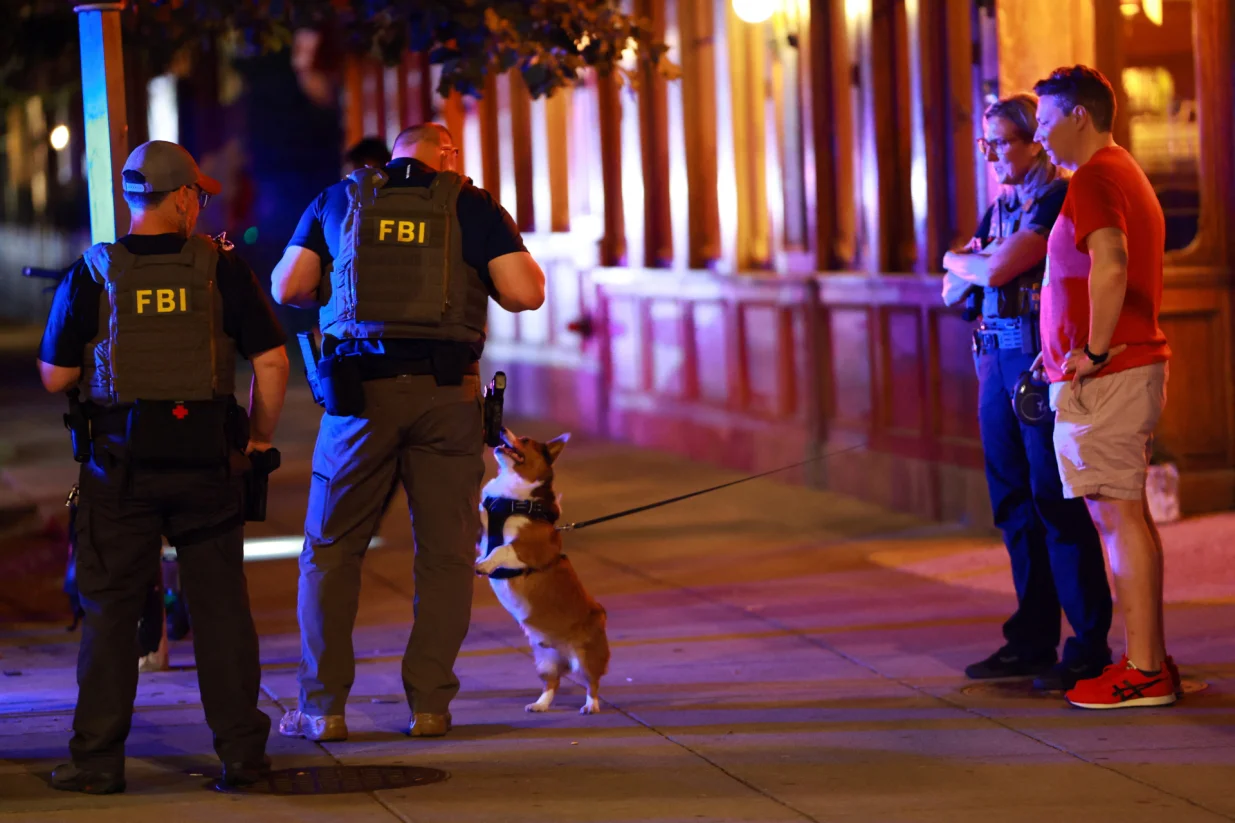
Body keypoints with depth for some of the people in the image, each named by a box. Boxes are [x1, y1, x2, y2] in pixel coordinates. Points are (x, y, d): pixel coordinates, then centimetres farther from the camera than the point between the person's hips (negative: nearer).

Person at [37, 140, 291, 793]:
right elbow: (272, 361, -4)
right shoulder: (220, 268, -1)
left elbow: (55, 377, 0)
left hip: (121, 462, -1)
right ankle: (242, 751, 10)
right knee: (221, 605, 9)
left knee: (110, 609, 6)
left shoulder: (92, 274, -2)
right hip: (206, 461, 1)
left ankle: (97, 758, 4)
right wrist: (260, 434, 8)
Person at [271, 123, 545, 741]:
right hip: (446, 392, -1)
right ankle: (429, 703, 6)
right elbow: (524, 293, -4)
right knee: (445, 552, 9)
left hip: (360, 389, 1)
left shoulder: (338, 201, 9)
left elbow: (287, 287, 7)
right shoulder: (473, 206, 5)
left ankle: (322, 707, 6)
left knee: (331, 550, 9)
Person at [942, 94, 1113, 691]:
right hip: (996, 353, 9)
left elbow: (998, 270, -19)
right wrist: (972, 265, -4)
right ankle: (1033, 640, 16)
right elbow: (953, 290, 17)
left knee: (1055, 502, -9)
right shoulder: (1000, 207, 17)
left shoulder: (1057, 196, -10)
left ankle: (1090, 646, -5)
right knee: (1013, 501, 10)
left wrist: (959, 260, 2)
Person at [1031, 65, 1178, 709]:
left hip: (1105, 375, -10)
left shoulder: (1095, 179, -13)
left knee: (1119, 515, -9)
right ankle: (1150, 658, 16)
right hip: (1137, 361, 10)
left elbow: (1109, 267, -29)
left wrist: (1094, 352, -22)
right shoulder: (1126, 174, 20)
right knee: (1124, 515, 13)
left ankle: (1143, 671, -8)